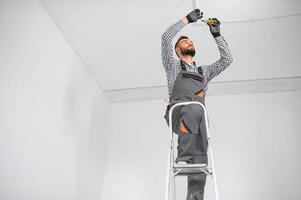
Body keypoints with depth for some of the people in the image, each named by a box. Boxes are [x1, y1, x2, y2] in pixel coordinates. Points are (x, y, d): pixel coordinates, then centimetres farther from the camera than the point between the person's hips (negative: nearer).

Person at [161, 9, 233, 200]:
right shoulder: (173, 66, 24)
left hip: (197, 119, 4)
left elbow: (227, 59, 30)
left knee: (200, 156, -18)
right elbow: (166, 37, 13)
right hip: (178, 114, -4)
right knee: (195, 109, -40)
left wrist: (217, 35, 28)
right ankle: (183, 157, -38)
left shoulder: (204, 71, 36)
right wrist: (187, 19, 19)